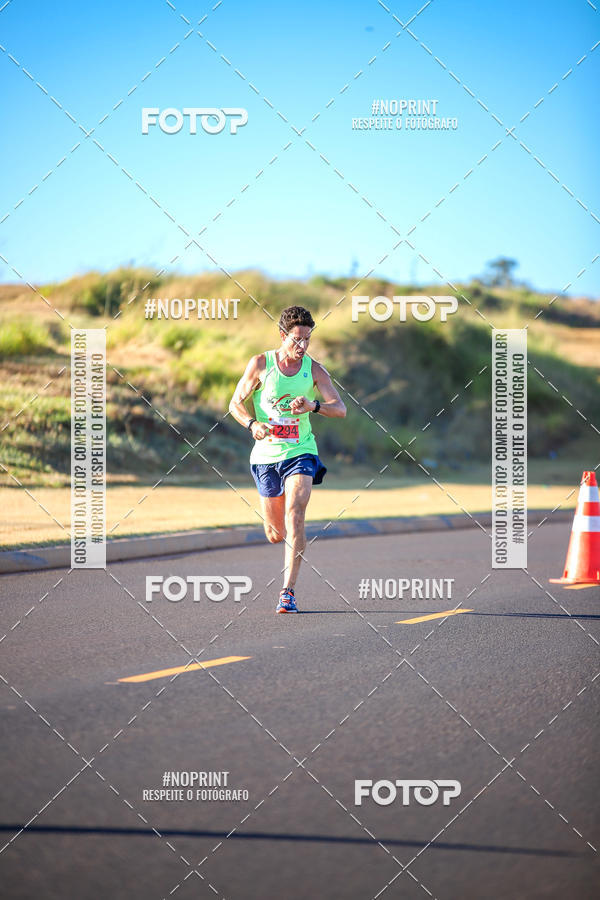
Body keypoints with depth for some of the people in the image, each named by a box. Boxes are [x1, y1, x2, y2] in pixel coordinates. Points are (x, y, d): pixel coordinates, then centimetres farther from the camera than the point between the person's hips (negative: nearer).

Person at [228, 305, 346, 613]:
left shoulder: (314, 369, -3)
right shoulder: (260, 364, -4)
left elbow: (340, 410, -7)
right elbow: (235, 403, 1)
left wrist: (314, 406, -28)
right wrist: (252, 424, -19)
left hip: (300, 452, -1)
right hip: (266, 455, 1)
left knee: (294, 515, -22)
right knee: (275, 534, 8)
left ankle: (288, 592, -21)